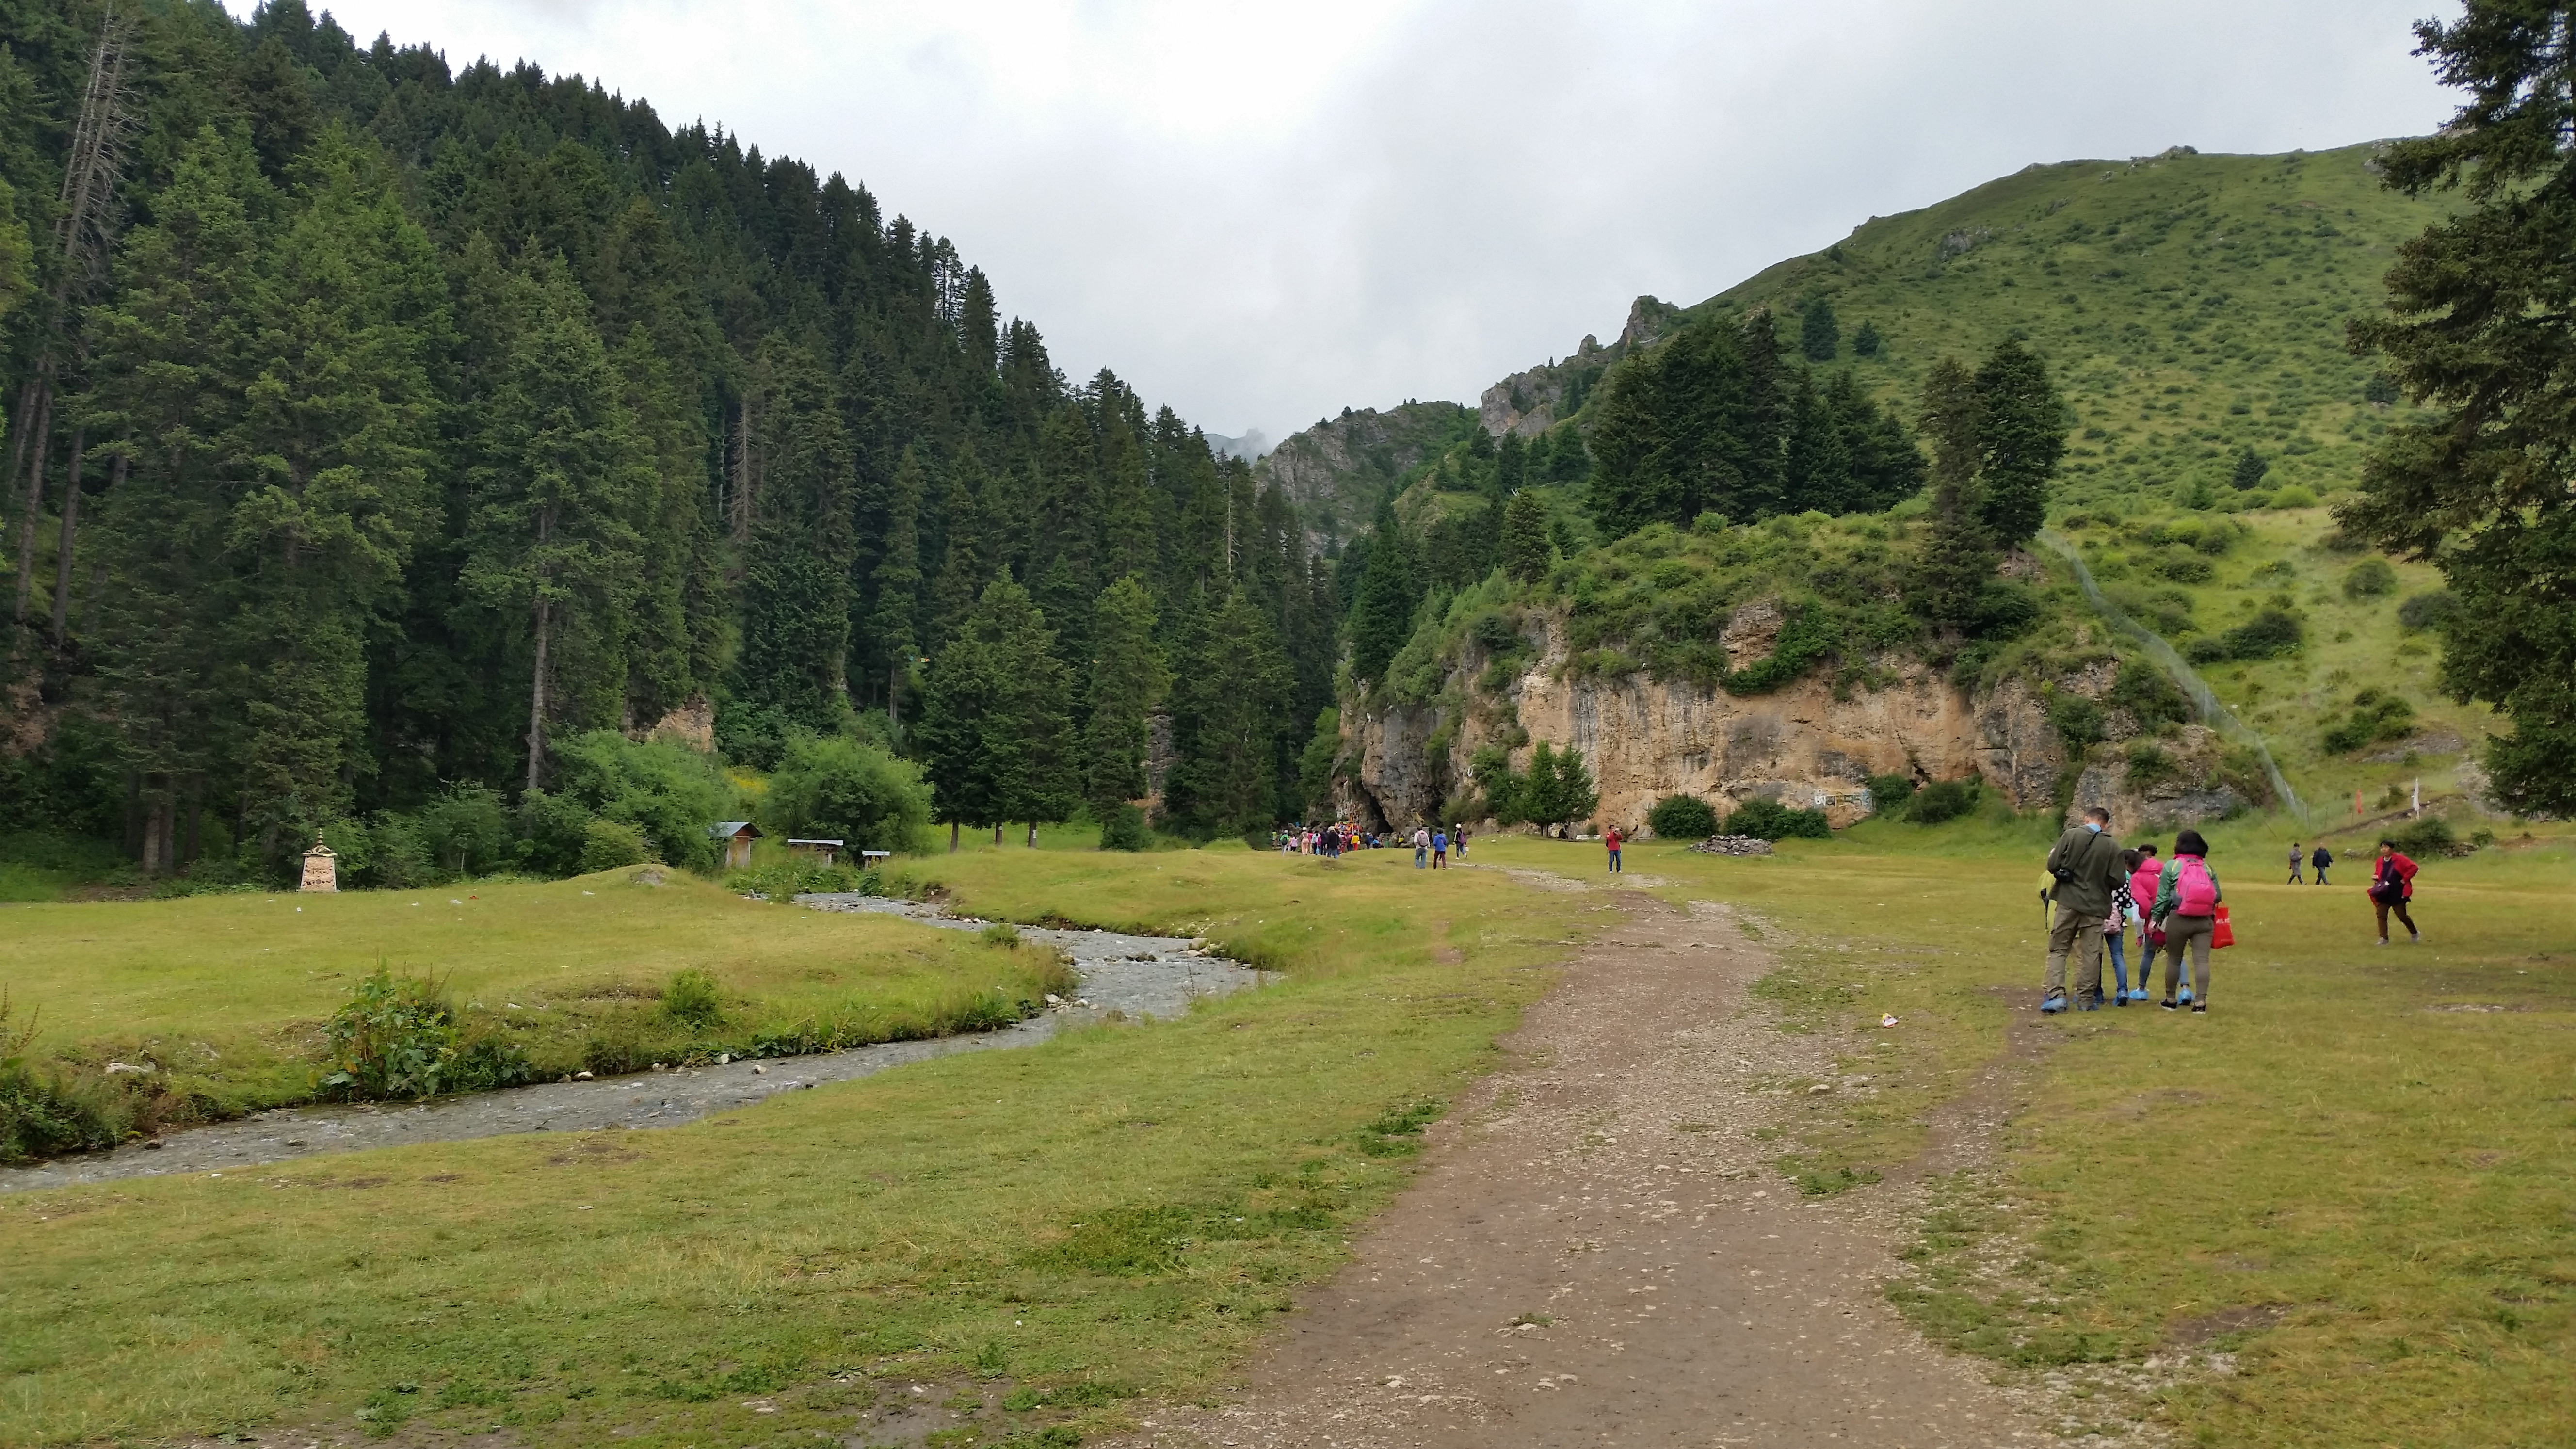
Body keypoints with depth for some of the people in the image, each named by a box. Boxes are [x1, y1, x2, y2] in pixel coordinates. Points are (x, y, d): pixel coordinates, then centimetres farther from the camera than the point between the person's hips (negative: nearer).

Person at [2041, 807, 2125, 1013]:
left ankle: (2056, 994, -8)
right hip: (2096, 906, 1)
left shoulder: (2071, 835, -7)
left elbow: (2052, 865, -8)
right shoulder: (2113, 846, -3)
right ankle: (2086, 999, 13)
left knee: (2058, 949, 6)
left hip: (2068, 903, -1)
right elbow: (2116, 880, -4)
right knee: (2091, 953, 10)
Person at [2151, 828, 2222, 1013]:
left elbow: (2162, 897, -3)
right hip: (2204, 921, 2)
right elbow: (2217, 896, 6)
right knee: (2202, 960, -1)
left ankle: (2171, 1000, 19)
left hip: (2178, 920, -2)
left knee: (2173, 960, 10)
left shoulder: (2172, 866, -1)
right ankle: (2200, 1001, -6)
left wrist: (2156, 918, 3)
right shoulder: (2207, 867, 7)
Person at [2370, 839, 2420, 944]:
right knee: (2381, 915, -5)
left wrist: (2405, 879, -16)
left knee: (2402, 916, 4)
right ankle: (2384, 939, -3)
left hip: (2398, 894, -5)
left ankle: (2415, 934, 29)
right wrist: (2375, 877, 1)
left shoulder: (2399, 859, -10)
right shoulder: (2380, 861, 8)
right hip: (2383, 894, 5)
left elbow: (2413, 867, -16)